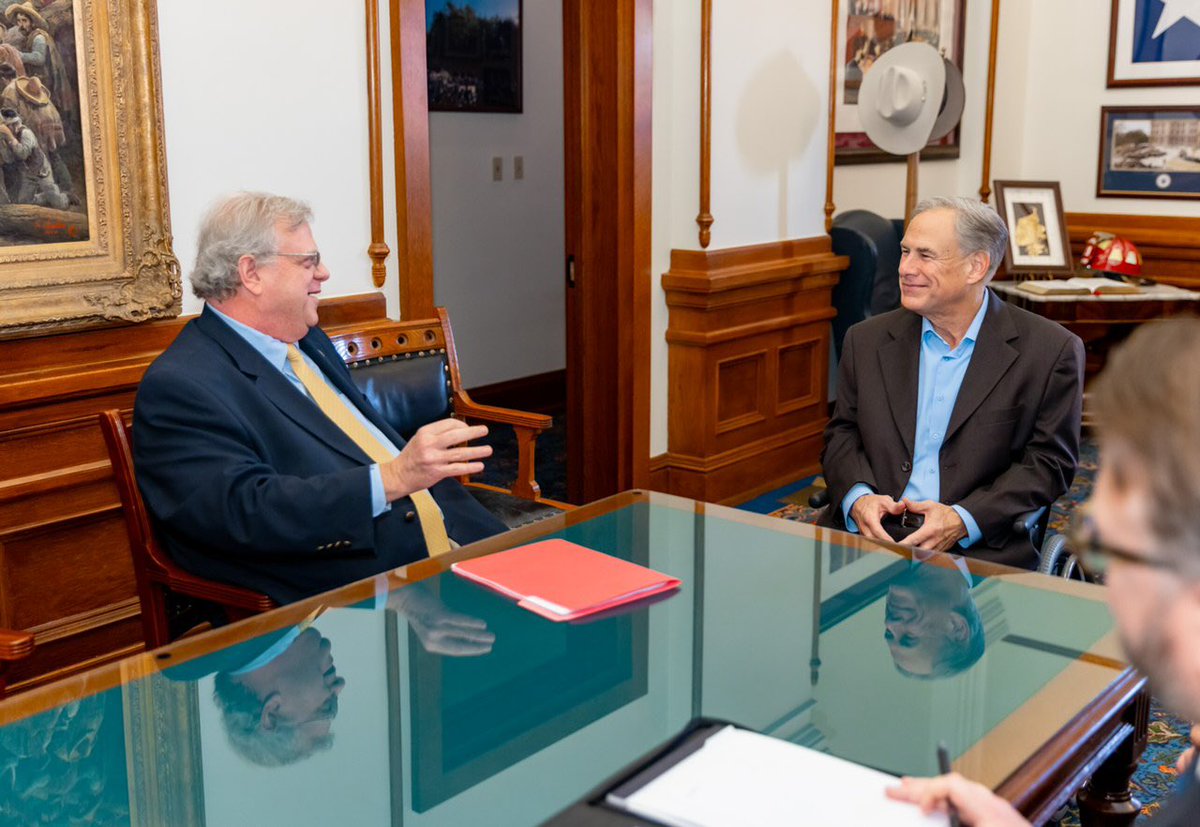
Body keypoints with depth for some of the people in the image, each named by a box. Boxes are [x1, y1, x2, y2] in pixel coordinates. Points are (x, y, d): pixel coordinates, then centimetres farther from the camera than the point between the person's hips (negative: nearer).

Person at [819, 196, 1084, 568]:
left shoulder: (1051, 351, 0)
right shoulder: (867, 340, 11)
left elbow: (1050, 462, -1)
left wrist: (964, 520, -14)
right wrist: (857, 497, -8)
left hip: (977, 547, -3)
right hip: (868, 534, 3)